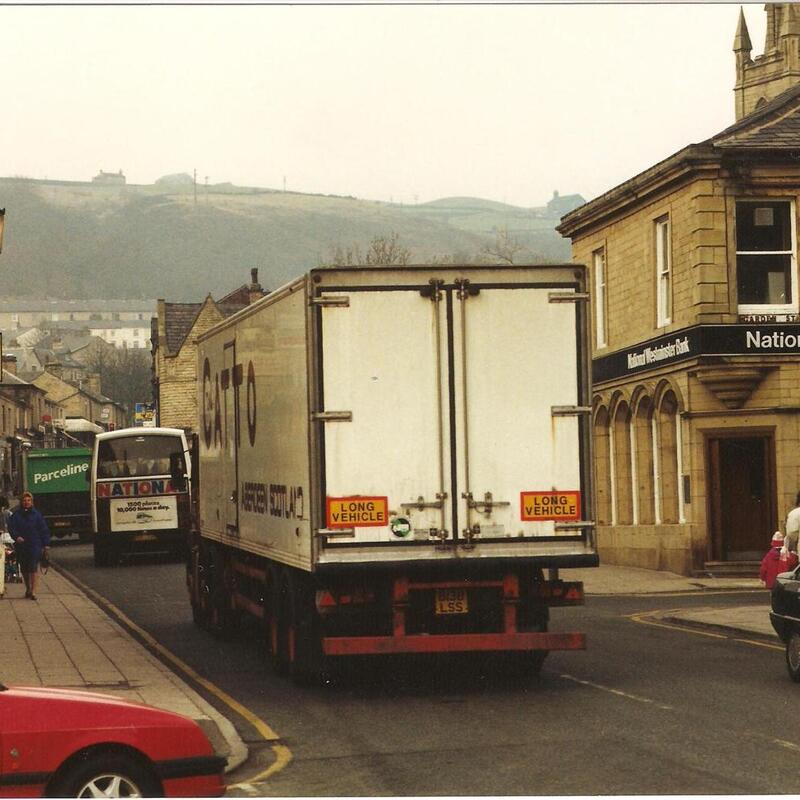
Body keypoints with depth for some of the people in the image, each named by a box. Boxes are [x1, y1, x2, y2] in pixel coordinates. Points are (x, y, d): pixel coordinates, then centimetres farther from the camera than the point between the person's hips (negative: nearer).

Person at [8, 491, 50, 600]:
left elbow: (44, 530, 3)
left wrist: (46, 545, -2)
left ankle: (33, 590, -12)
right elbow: (11, 527, -3)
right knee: (24, 568, 11)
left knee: (33, 567, -10)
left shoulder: (36, 515, 2)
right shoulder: (16, 514, 5)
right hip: (21, 545, 2)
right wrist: (16, 536, -22)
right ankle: (28, 588, 28)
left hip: (34, 545, -2)